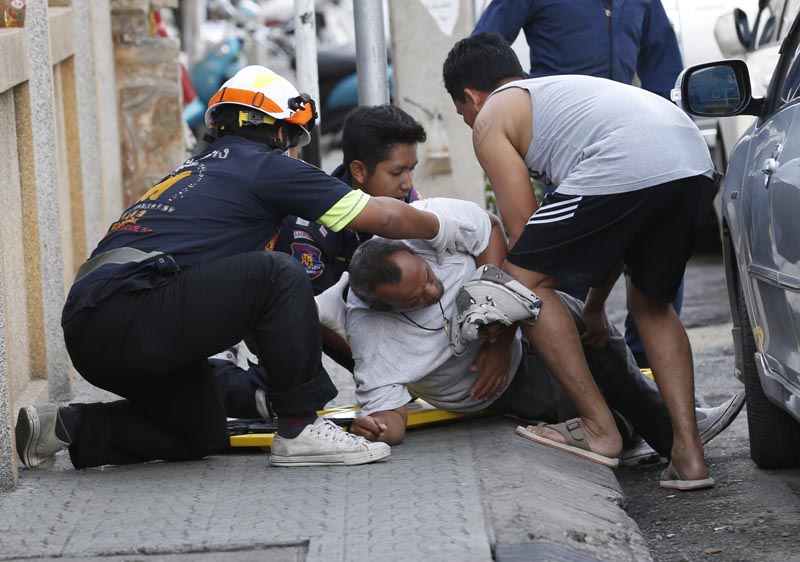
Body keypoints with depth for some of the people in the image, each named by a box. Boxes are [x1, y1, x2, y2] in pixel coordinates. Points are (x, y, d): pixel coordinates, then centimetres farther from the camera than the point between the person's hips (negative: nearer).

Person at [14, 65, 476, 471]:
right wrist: (440, 230, 22)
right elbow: (383, 216, 3)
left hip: (89, 331, 9)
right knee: (277, 275, -15)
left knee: (203, 435, 23)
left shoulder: (200, 168, 27)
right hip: (126, 318, -9)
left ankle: (69, 428, 14)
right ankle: (301, 429, -9)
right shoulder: (265, 167, 1)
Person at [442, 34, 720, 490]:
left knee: (523, 278, 8)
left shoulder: (492, 118, 18)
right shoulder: (562, 90, 41)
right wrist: (596, 305, 48)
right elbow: (622, 226, 42)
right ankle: (689, 455, 14)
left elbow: (524, 232, 13)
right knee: (652, 305, 26)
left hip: (623, 169, -8)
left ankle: (599, 430, 5)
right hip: (696, 165, 8)